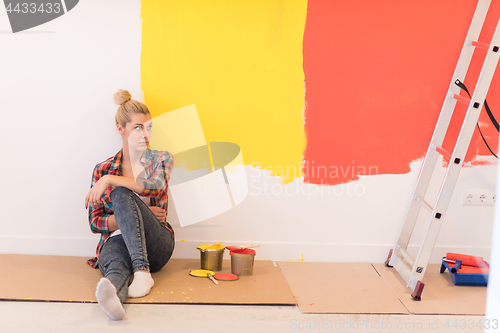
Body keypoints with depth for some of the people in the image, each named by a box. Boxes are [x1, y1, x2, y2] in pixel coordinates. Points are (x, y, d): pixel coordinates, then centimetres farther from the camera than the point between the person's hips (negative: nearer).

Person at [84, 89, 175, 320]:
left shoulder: (161, 159, 11)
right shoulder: (103, 169, 13)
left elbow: (156, 187, -13)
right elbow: (95, 222, 7)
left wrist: (109, 180, -18)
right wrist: (137, 215, -7)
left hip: (155, 246, -1)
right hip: (116, 240, 1)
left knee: (121, 194, -29)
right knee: (117, 266, -39)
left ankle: (143, 271, -46)